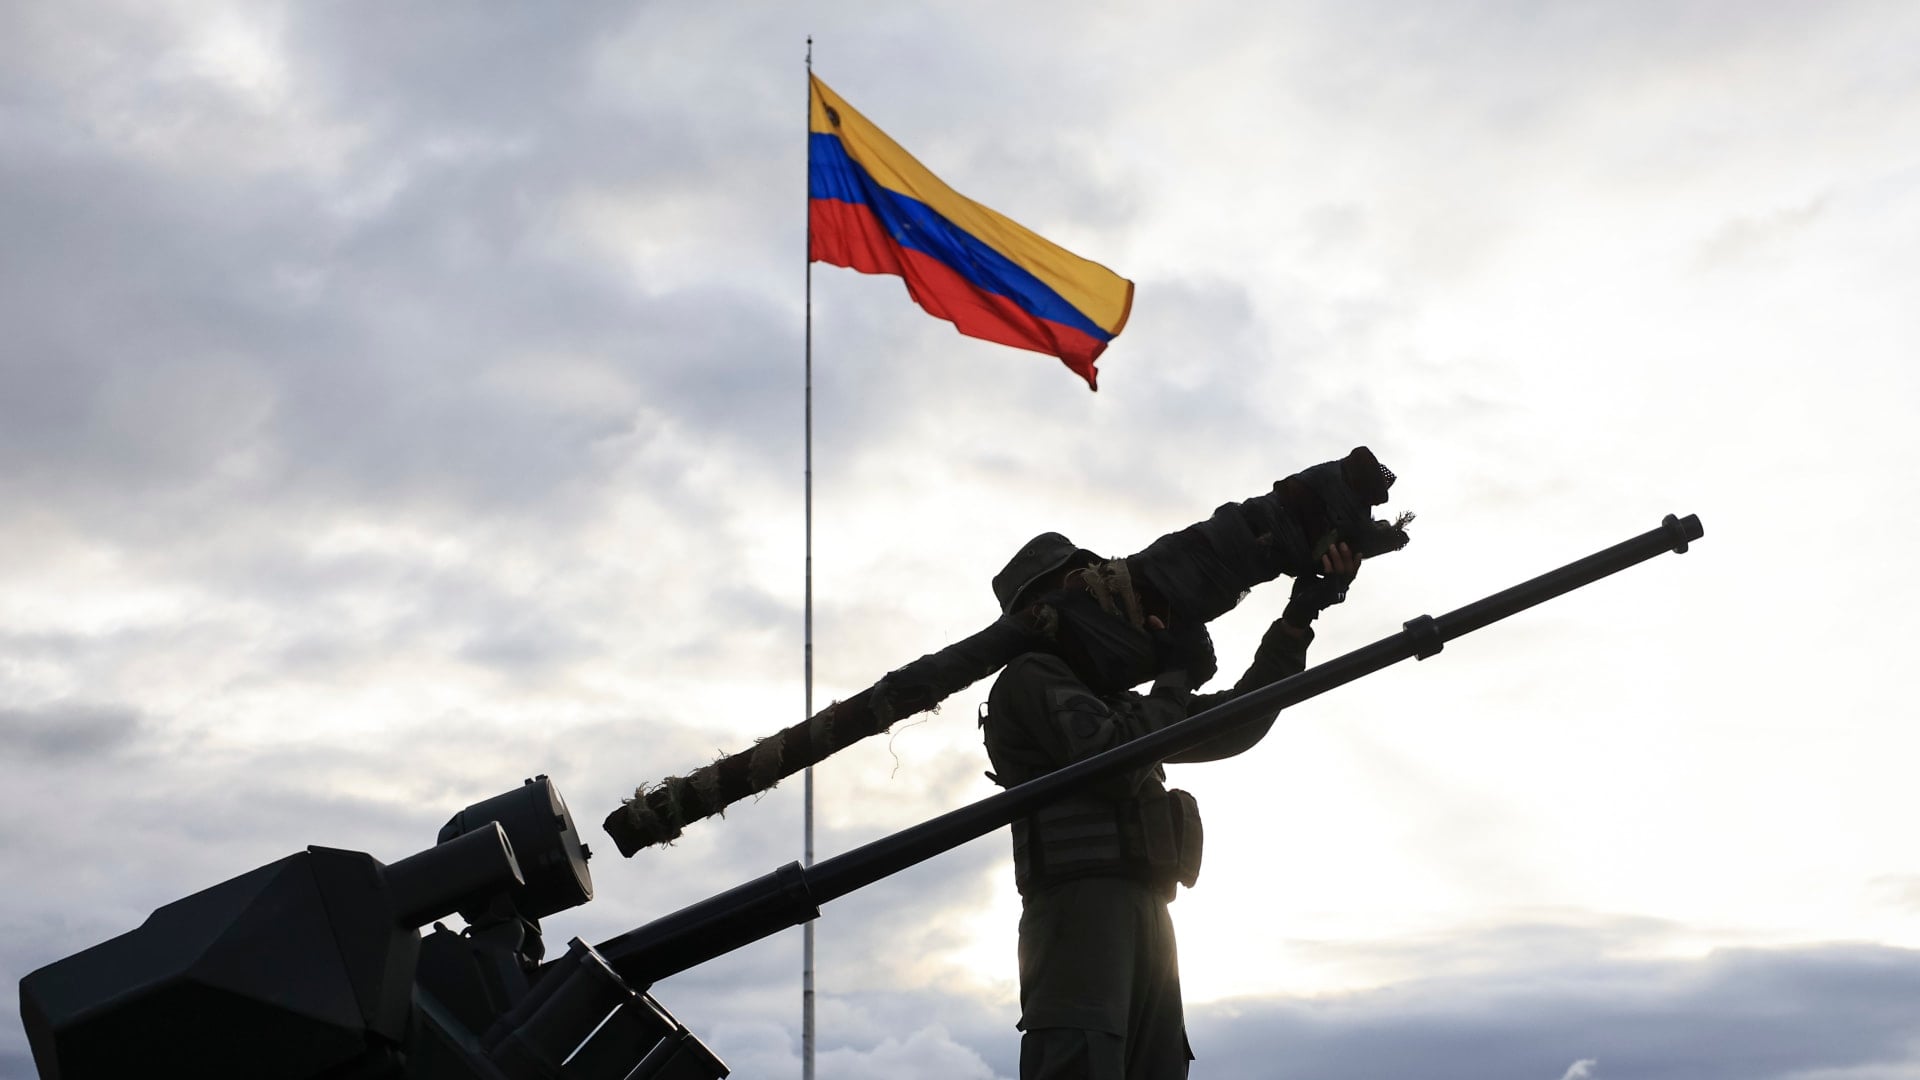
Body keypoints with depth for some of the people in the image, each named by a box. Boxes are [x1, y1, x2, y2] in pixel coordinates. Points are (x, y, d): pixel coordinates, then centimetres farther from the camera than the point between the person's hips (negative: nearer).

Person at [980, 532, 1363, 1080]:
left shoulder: (1113, 702, 30)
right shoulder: (1031, 677, 4)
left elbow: (1230, 726, 27)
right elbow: (1111, 760, -12)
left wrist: (1298, 619, 23)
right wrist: (1175, 676, 4)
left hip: (1145, 912, 9)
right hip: (1079, 904, -9)